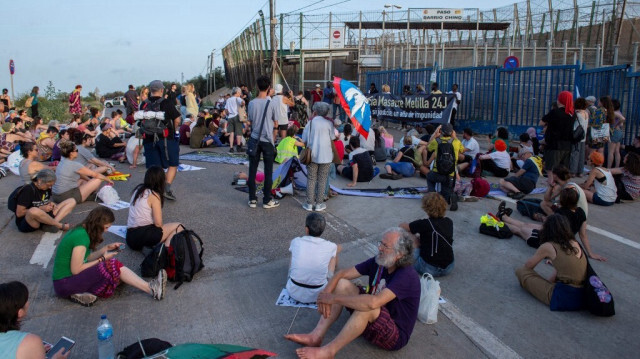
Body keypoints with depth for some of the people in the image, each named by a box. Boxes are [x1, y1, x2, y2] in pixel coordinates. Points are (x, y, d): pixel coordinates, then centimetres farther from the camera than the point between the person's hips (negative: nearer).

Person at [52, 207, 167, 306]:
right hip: (65, 284, -9)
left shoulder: (82, 230, 6)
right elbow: (76, 269, -22)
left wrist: (107, 248, 5)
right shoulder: (81, 237, -22)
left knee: (114, 264, -9)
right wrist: (102, 259, -12)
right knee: (112, 266, -22)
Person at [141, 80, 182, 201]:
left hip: (149, 139, 4)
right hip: (166, 138, -4)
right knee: (172, 164, 6)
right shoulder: (167, 103, -7)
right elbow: (177, 120, -5)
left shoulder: (144, 104, 5)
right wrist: (172, 129, 12)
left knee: (153, 168, 8)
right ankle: (167, 188, -7)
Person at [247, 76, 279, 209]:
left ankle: (252, 199, 13)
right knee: (268, 172, 5)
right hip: (267, 141, -3)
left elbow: (250, 121, 7)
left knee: (252, 170, 9)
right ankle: (267, 200, 10)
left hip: (254, 139, 3)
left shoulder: (251, 103, -2)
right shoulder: (271, 104, -9)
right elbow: (275, 124, 0)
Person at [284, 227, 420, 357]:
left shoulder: (407, 276, -27)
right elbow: (342, 274, -3)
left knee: (366, 307, -37)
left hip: (396, 335, -7)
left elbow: (373, 302, -40)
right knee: (342, 284, -8)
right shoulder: (378, 262, -5)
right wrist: (325, 294, -22)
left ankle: (328, 350, -22)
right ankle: (317, 336, -14)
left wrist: (334, 298, -31)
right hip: (372, 320, 8)